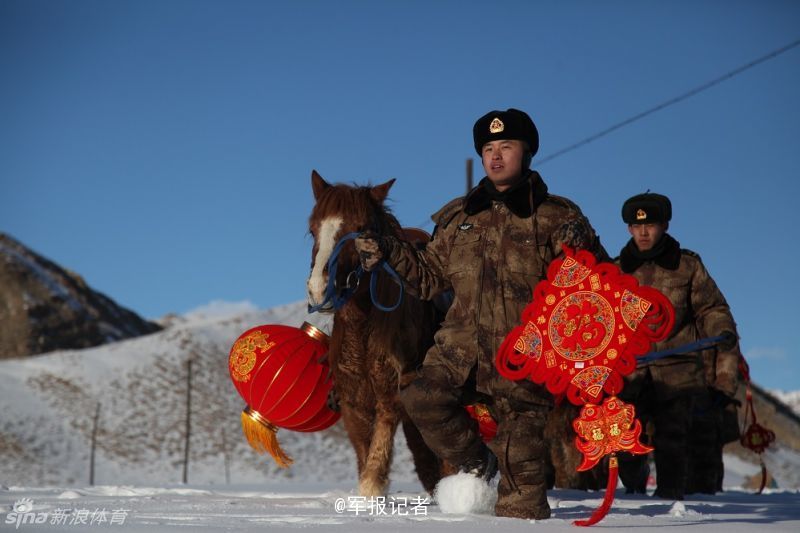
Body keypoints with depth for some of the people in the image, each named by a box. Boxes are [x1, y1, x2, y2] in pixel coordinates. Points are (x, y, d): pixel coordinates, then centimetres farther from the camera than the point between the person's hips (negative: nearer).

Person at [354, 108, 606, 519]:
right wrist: (389, 253, 5)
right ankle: (474, 463, 5)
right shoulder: (457, 216, 15)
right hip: (461, 347, 3)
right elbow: (430, 277, 20)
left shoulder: (557, 216, 3)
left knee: (520, 453, -1)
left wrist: (581, 247, -21)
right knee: (422, 399, -19)